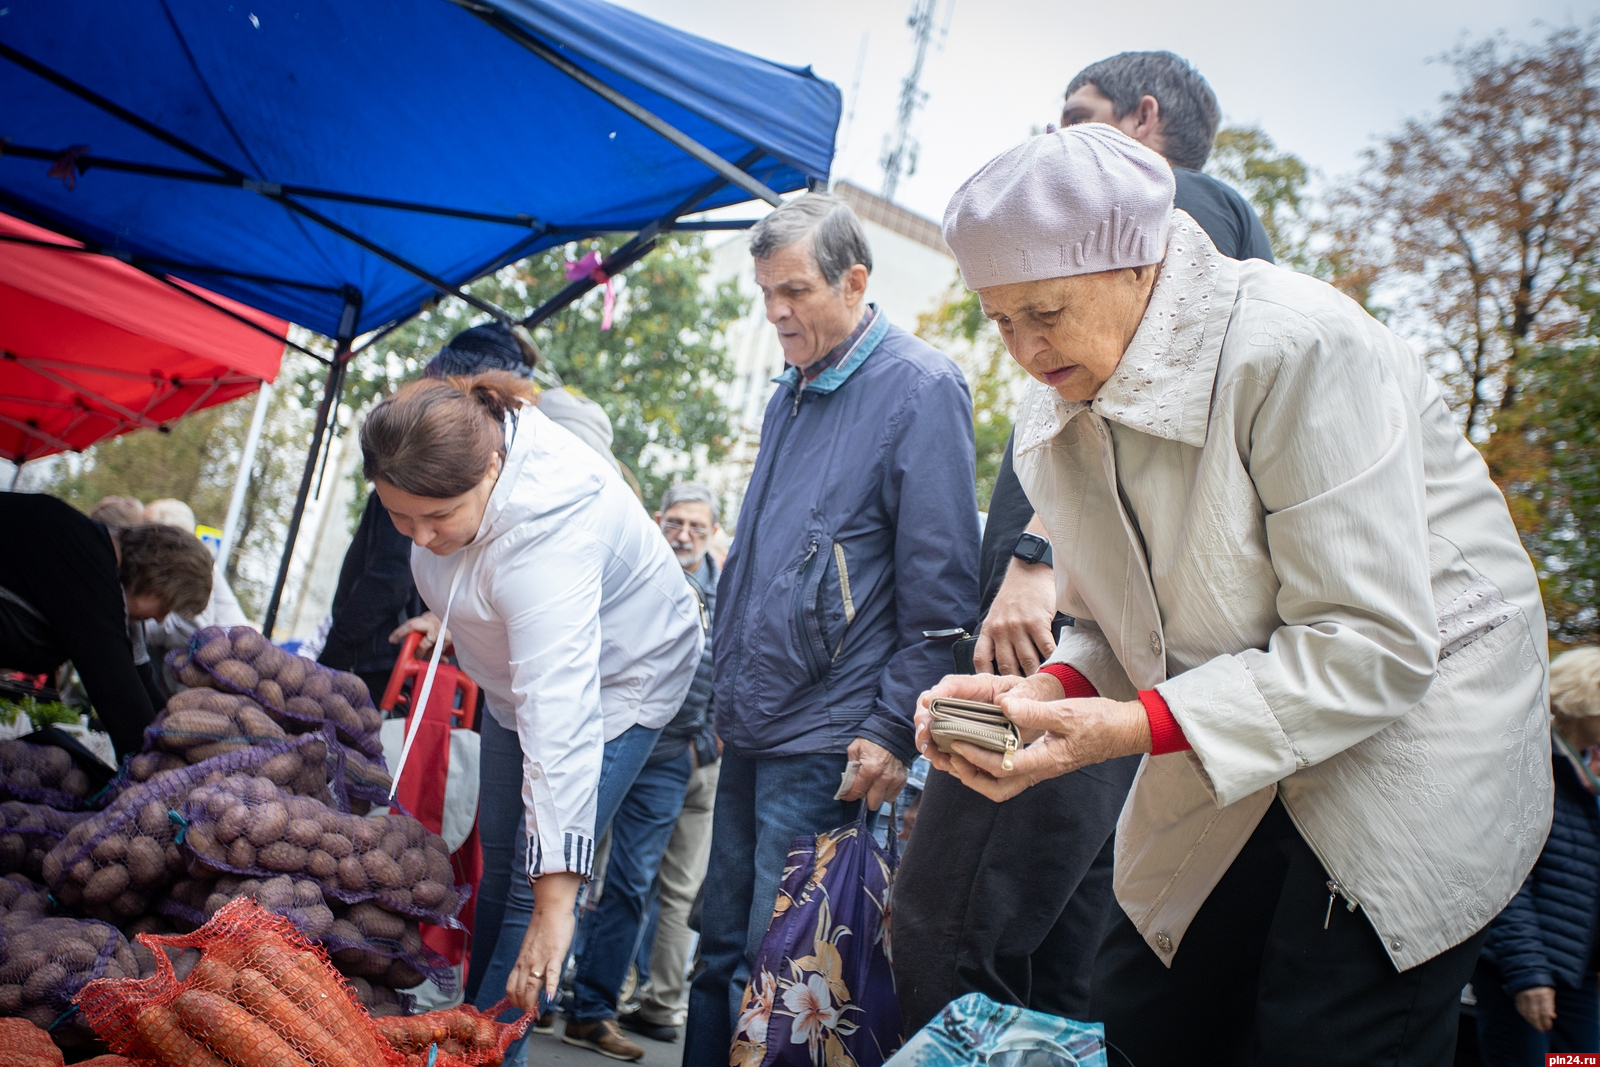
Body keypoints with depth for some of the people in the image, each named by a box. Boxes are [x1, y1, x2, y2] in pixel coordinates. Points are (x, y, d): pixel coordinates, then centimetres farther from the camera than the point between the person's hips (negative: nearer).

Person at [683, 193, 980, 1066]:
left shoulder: (918, 388, -9)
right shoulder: (792, 393, 16)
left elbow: (940, 589, -13)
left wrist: (894, 731, -16)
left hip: (826, 744, -8)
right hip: (751, 732, 8)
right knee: (721, 951, 14)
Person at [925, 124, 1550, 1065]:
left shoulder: (1297, 348, -24)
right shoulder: (1061, 411, -1)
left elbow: (1371, 646, -28)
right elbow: (1116, 628, 6)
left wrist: (1129, 728, -33)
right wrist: (1044, 694, -17)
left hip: (1403, 733, -6)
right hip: (1232, 765, 7)